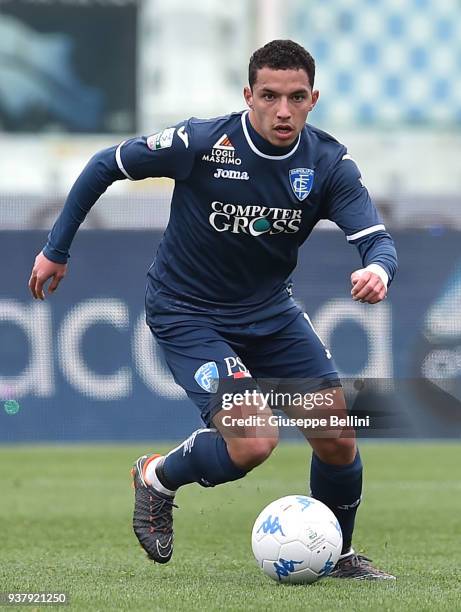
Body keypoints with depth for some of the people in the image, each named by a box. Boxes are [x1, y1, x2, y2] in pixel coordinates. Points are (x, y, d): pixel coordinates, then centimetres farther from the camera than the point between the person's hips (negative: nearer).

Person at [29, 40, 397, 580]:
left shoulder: (330, 164, -13)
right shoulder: (201, 143, -23)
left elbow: (375, 238, -18)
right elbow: (105, 165, -9)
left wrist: (378, 269, -44)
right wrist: (56, 250, -2)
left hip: (270, 309, 5)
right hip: (186, 314, -5)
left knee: (337, 437, -2)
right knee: (254, 442, -22)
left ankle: (337, 554, 24)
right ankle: (157, 478, 9)